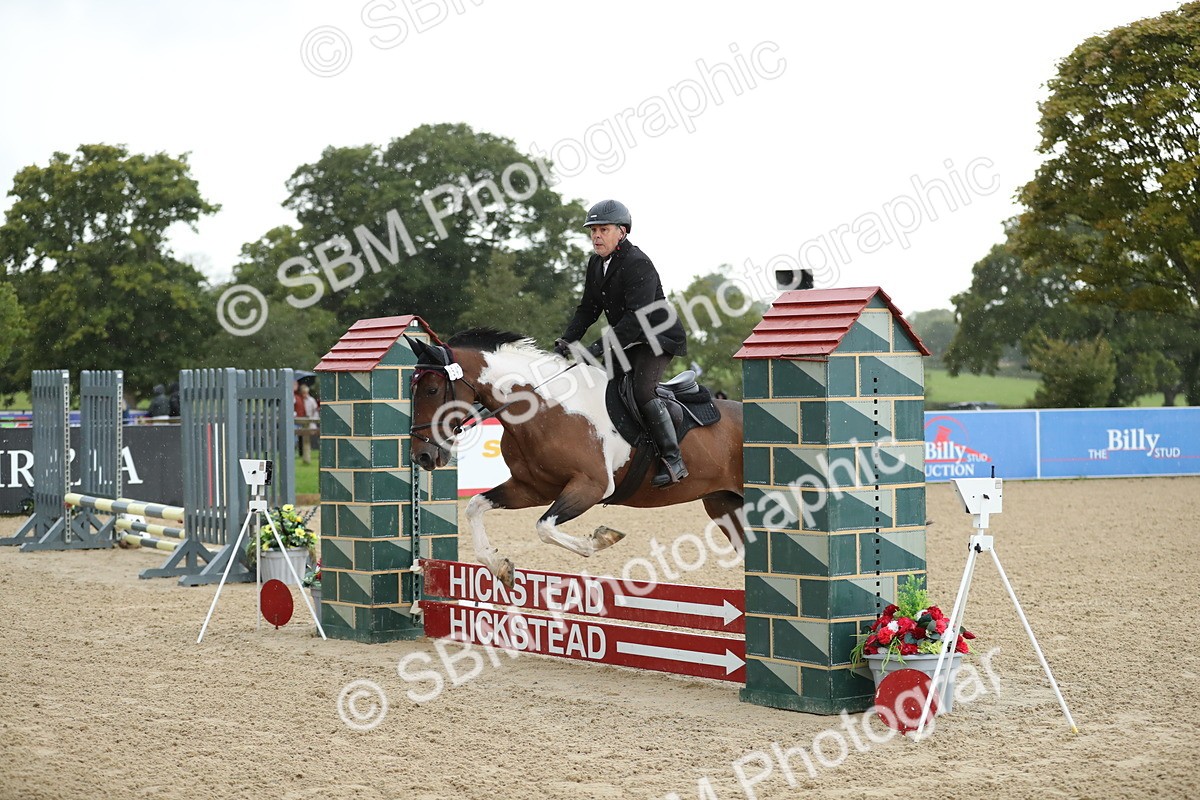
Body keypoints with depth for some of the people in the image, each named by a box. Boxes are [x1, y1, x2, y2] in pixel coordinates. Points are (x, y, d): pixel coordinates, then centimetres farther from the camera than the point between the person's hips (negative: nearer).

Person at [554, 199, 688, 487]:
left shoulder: (638, 264, -23)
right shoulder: (597, 263, 6)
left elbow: (636, 317, -31)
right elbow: (587, 309, 10)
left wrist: (600, 347, -37)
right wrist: (566, 342, -4)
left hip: (659, 338, -9)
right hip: (628, 341, 10)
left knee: (642, 391, -25)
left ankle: (673, 460, -20)